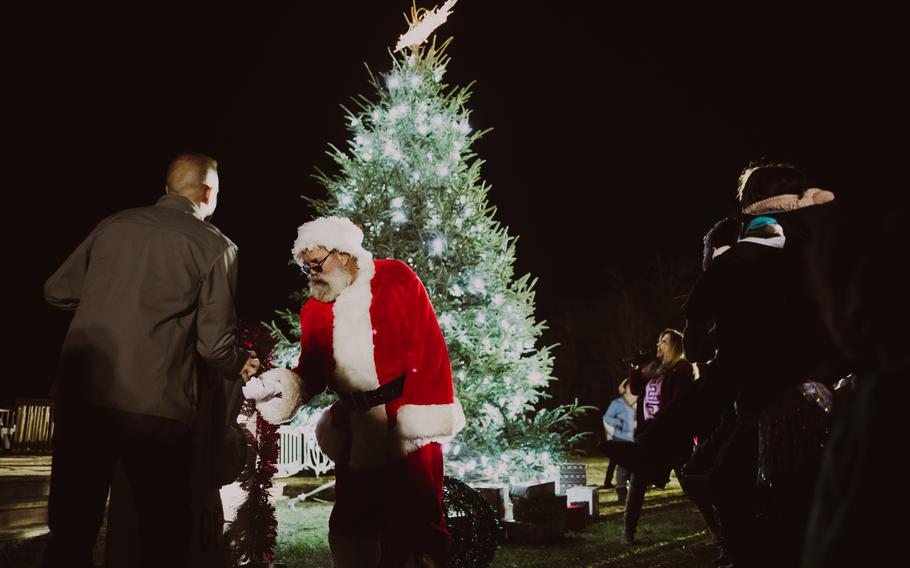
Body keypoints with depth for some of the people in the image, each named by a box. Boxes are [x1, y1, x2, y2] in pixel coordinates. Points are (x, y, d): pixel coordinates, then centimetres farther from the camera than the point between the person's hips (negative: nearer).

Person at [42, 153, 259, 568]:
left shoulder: (112, 225, 10)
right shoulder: (215, 245, 0)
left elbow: (57, 292, 16)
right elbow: (214, 343, -4)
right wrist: (243, 365, 17)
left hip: (81, 397, 4)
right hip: (156, 408, -3)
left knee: (71, 533, 15)